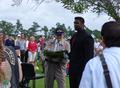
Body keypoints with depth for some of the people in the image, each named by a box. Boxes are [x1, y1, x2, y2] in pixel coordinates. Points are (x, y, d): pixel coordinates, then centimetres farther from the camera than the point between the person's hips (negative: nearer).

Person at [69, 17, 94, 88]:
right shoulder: (74, 35, 13)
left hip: (81, 69, -8)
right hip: (72, 69, 8)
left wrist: (84, 70, -19)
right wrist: (70, 56, 7)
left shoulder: (87, 37, -13)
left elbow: (89, 55, -16)